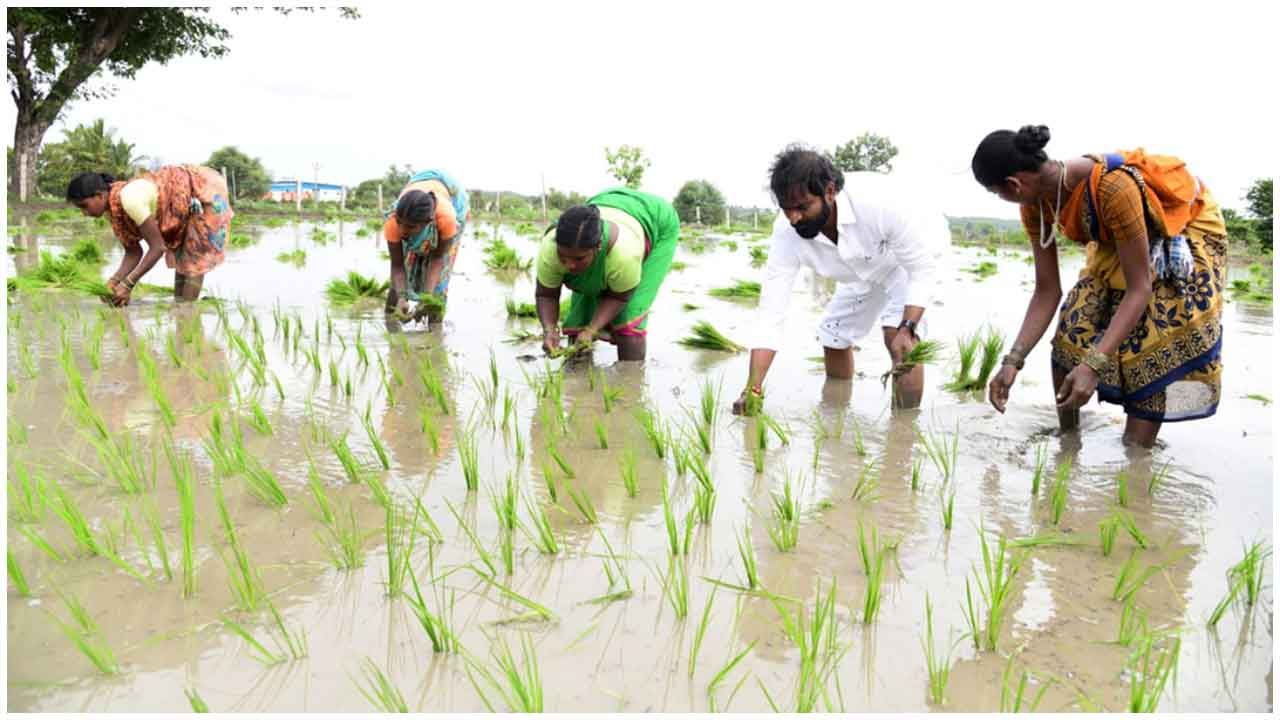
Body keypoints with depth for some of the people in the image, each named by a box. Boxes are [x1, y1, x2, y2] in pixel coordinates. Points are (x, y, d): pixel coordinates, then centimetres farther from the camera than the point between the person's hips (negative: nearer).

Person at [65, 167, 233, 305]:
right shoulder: (111, 209, -6)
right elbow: (133, 252, -2)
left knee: (193, 261, -7)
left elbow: (158, 246, -29)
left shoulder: (130, 199, -32)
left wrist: (128, 284, -27)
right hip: (190, 202, 9)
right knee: (181, 260, 13)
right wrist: (114, 281, -17)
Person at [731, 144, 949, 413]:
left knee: (897, 337, -25)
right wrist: (752, 388, -40)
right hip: (864, 270, 5)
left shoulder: (879, 201, -43)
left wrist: (908, 328, -46)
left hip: (917, 251, -5)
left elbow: (922, 268, -31)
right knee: (834, 338, 10)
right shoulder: (786, 231, -31)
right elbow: (771, 311, -32)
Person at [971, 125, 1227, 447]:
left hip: (1184, 232, -6)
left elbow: (1139, 289, -36)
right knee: (1069, 337, -4)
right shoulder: (1036, 204, -18)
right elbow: (1047, 291, -13)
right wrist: (1013, 361, -22)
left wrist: (1093, 364, -43)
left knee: (1151, 351, -17)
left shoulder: (1113, 187, -41)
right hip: (1117, 243, 6)